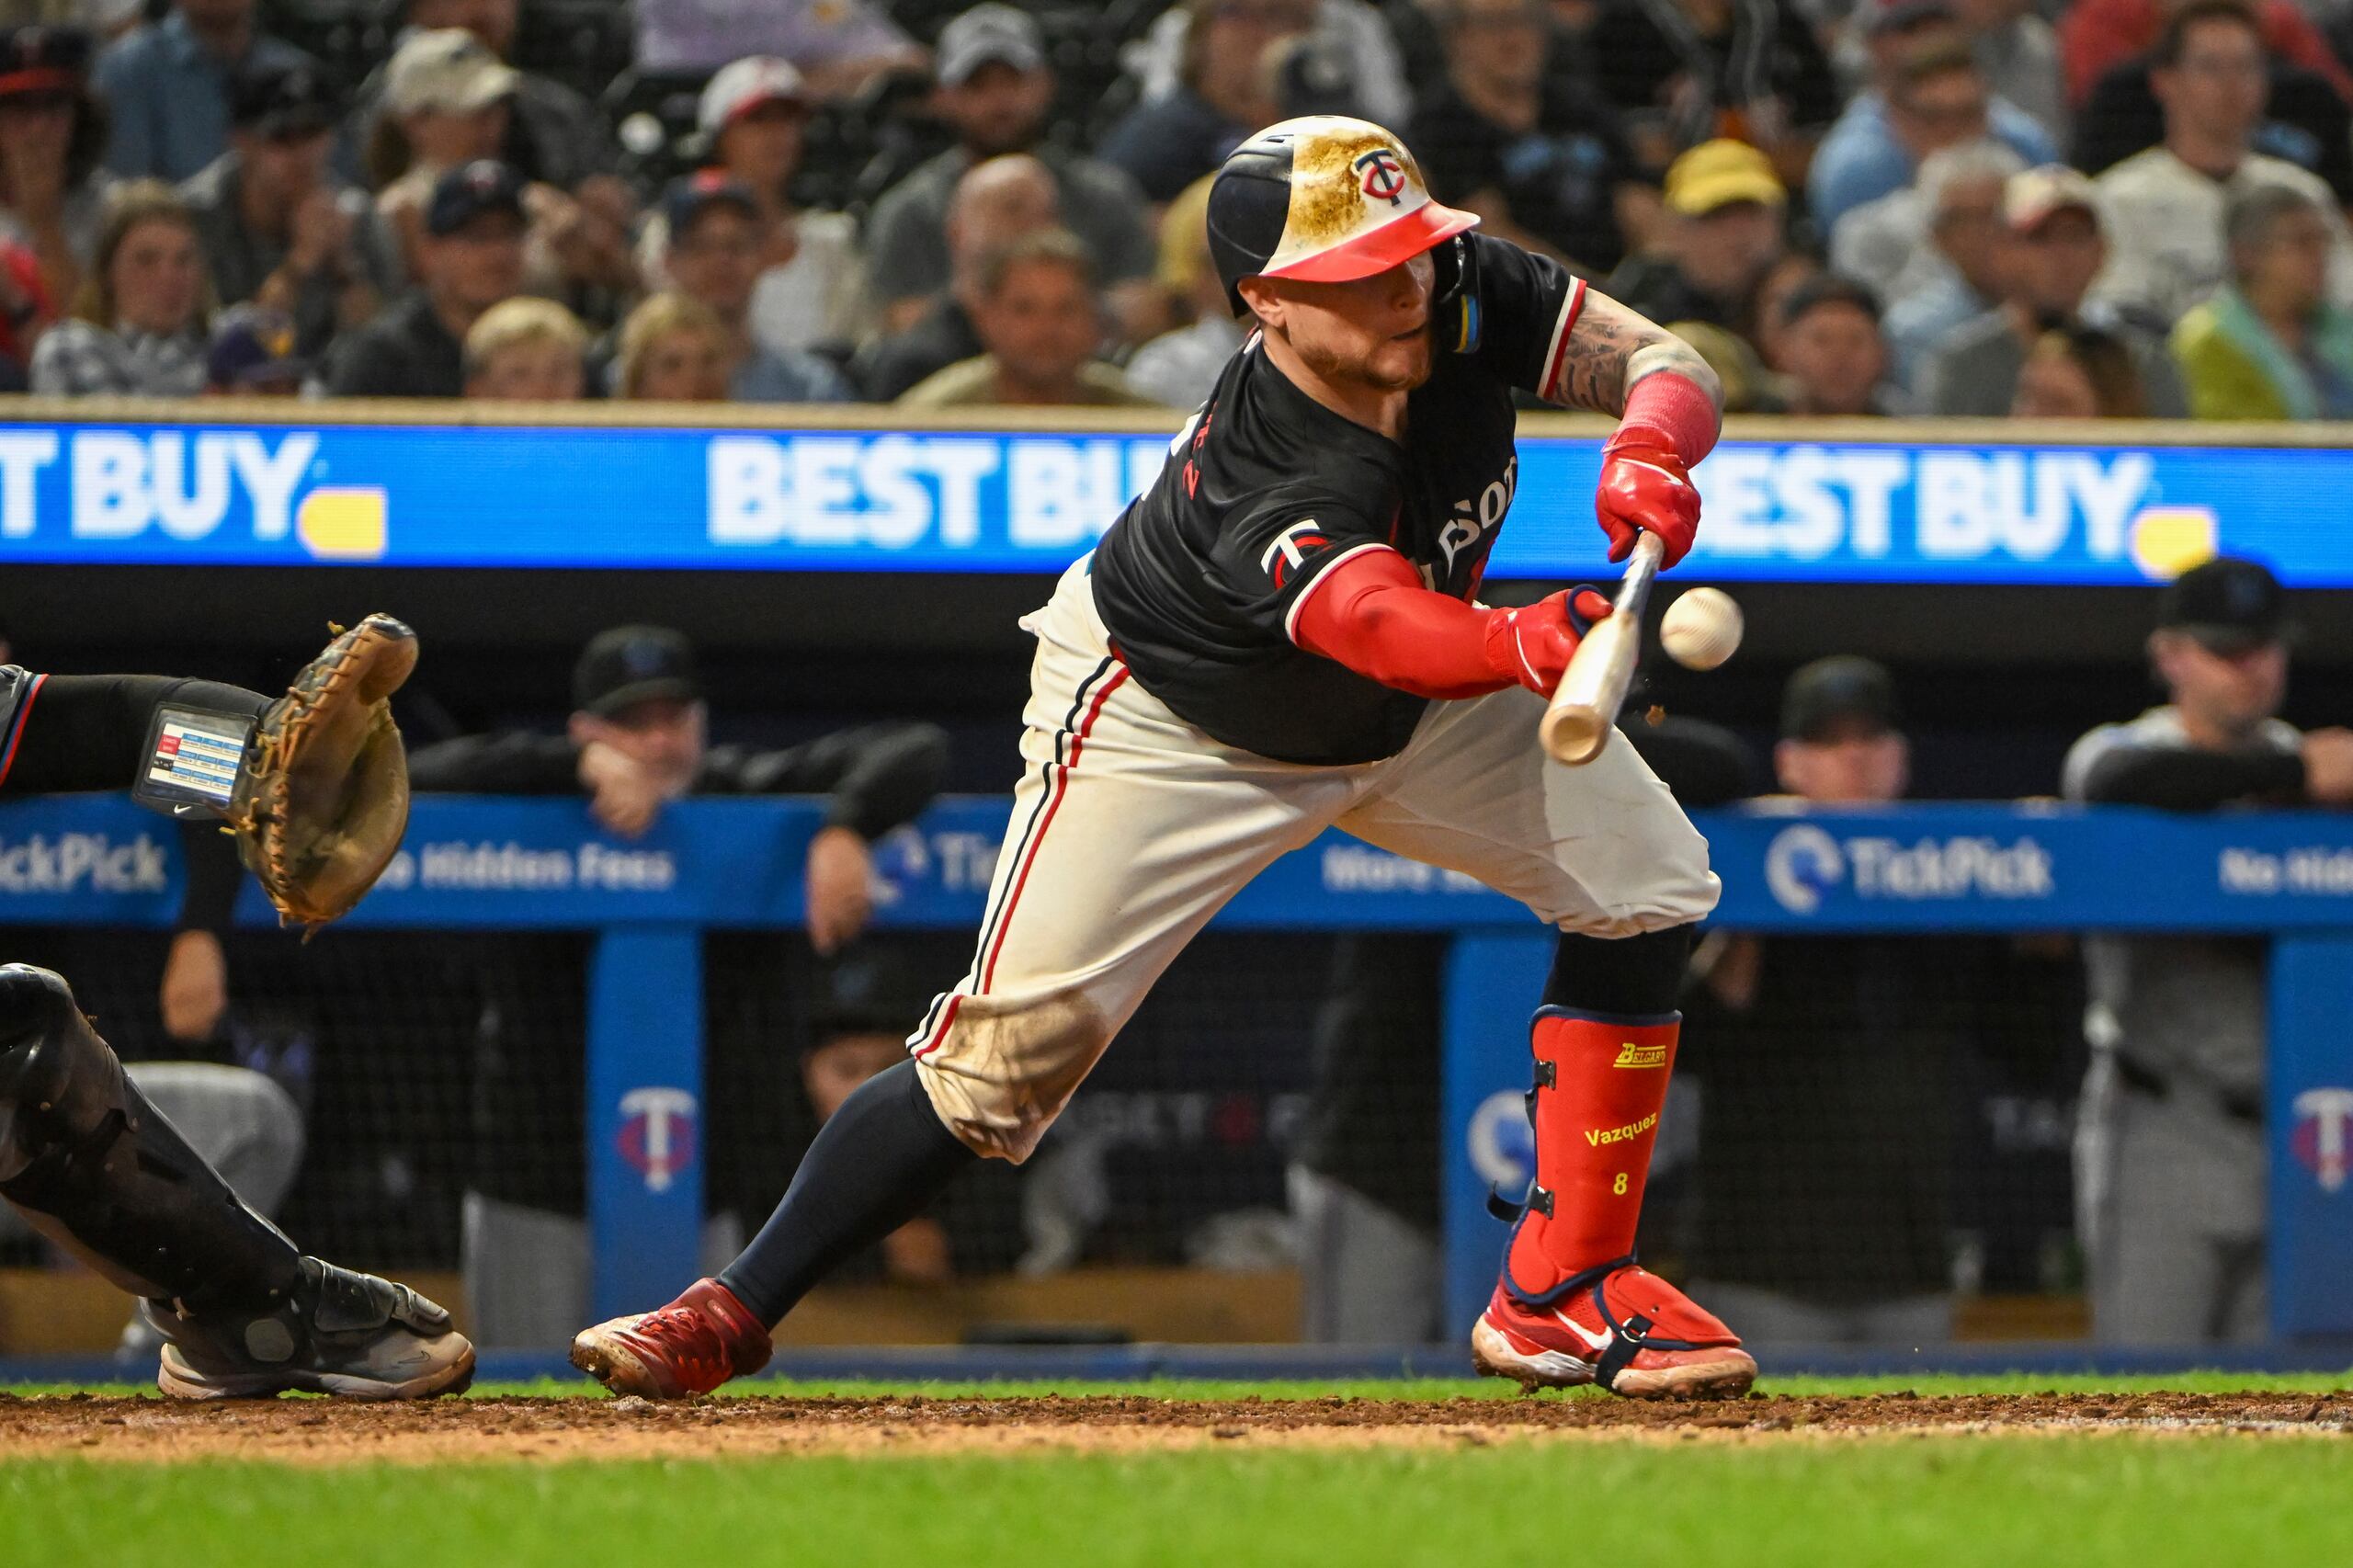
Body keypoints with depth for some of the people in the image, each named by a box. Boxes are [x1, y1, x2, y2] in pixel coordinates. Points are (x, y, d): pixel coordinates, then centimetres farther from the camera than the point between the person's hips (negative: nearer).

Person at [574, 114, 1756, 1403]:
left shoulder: (1467, 299, -24)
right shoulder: (1264, 487, -41)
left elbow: (1663, 361, -21)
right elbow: (1385, 629, -57)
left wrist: (1649, 455, -45)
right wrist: (1516, 648, -80)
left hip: (1412, 700, 7)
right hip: (1168, 718, -7)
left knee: (1649, 885, -4)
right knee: (1016, 1041, -18)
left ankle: (1559, 1294, 4)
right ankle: (737, 1313, -3)